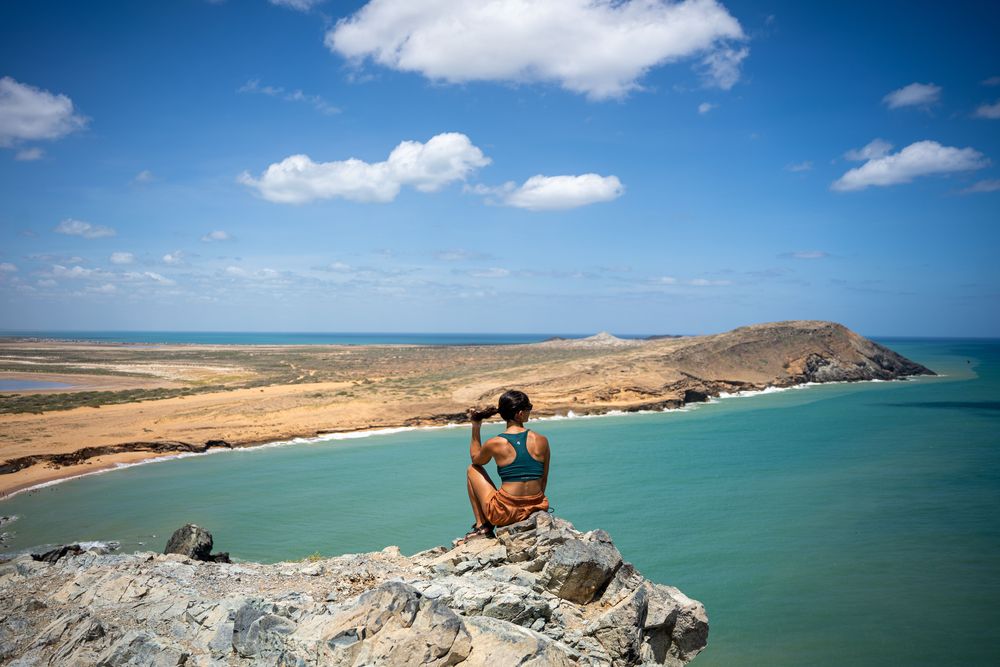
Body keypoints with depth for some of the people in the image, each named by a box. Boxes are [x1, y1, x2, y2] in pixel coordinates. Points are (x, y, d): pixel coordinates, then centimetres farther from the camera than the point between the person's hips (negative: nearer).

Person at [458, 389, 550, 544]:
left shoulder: (494, 444, -10)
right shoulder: (542, 441, -4)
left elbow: (476, 459, 15)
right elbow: (543, 480, 7)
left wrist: (475, 428, 15)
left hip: (505, 513, -3)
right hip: (536, 510, 4)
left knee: (472, 470, 20)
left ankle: (482, 526, 19)